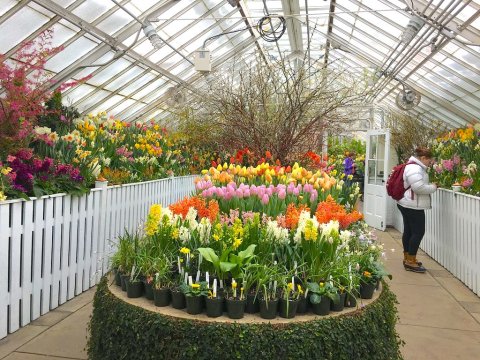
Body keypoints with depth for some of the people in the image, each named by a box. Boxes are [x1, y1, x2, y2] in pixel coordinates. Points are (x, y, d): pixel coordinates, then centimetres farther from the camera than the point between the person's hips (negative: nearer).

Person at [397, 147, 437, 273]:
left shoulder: (414, 167, 17)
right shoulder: (415, 169, -18)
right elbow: (419, 187, -26)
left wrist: (430, 186, 15)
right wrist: (433, 188, -11)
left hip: (407, 205, 11)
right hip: (413, 206, -11)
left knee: (409, 231, 15)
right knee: (418, 232, -5)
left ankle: (407, 258, 23)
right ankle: (410, 261, -1)